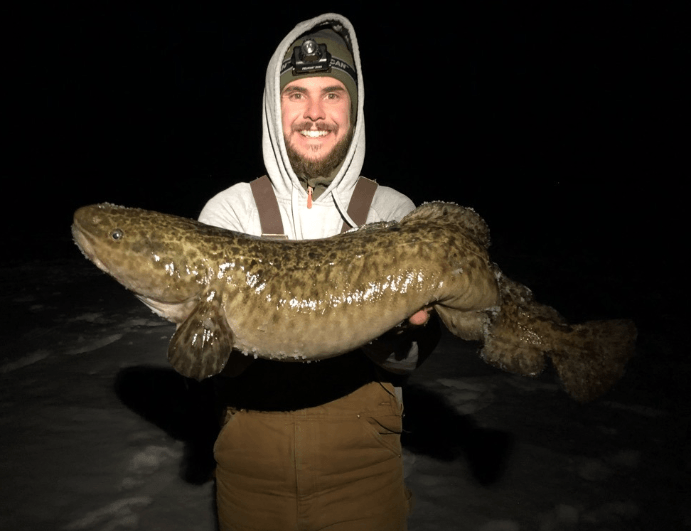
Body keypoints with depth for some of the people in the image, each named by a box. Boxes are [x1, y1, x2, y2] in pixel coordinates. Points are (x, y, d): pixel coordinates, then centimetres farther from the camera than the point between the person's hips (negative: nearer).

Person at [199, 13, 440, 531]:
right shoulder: (228, 210, -5)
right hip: (252, 455, 1)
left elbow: (404, 363, -7)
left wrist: (399, 333, -29)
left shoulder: (393, 213, -6)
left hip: (360, 461, 0)